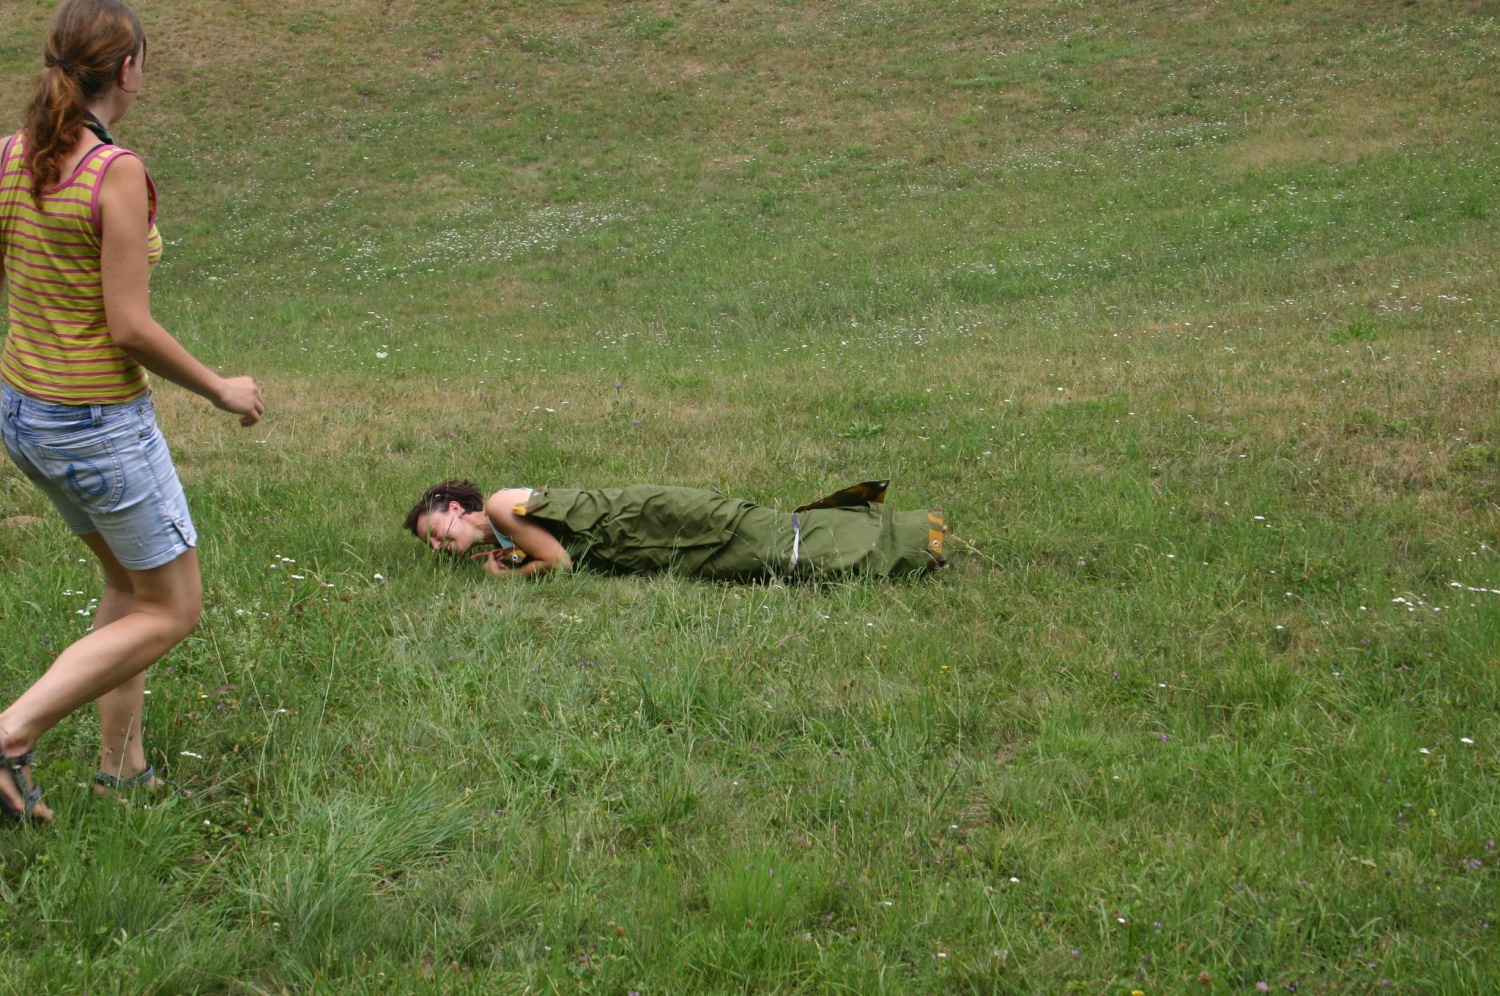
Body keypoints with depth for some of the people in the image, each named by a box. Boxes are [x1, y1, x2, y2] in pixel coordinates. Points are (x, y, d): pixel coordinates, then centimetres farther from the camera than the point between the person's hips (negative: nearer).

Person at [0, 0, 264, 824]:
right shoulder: (117, 173, -22)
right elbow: (129, 327, -22)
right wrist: (221, 390, -8)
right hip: (100, 425, -8)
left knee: (129, 582, 25)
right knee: (170, 612, 9)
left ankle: (122, 765, 29)